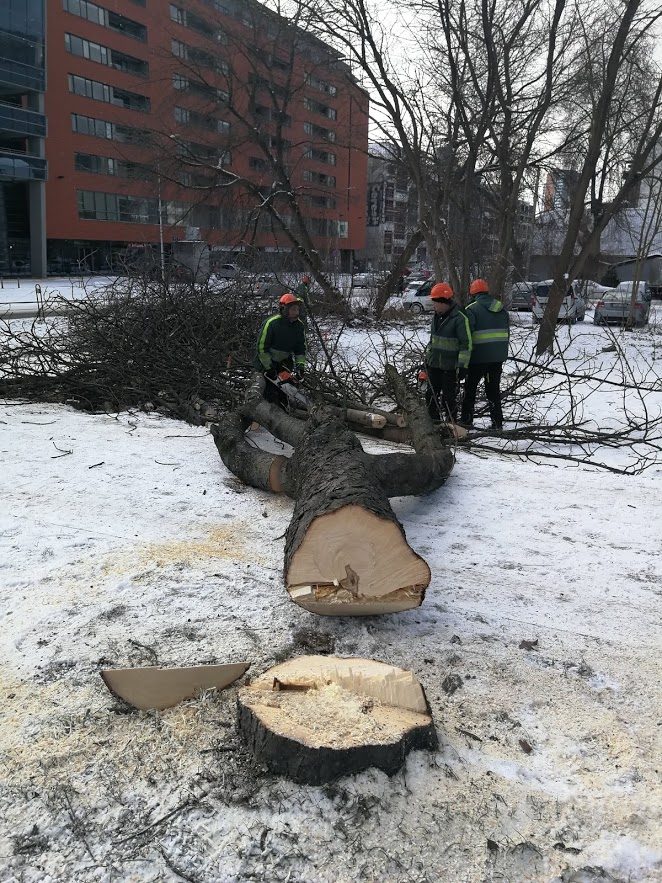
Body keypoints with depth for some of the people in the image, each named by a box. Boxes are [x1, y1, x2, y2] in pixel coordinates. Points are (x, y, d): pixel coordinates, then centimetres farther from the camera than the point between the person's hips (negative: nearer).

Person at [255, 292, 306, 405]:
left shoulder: (299, 326, -5)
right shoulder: (272, 323, -24)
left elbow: (301, 349, 5)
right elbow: (262, 347, -20)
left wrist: (300, 366, -10)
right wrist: (269, 368, -22)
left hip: (285, 361, 6)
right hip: (267, 361, -6)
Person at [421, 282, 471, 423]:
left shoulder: (459, 318, -15)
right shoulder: (436, 317, 9)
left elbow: (466, 344, -16)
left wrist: (461, 365, -19)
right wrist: (427, 357, 19)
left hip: (450, 366, -7)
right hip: (433, 364, 8)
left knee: (449, 397, 0)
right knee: (430, 394, 11)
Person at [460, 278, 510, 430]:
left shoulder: (472, 309, -10)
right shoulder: (501, 309, 11)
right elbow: (507, 333, 16)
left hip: (479, 356, -5)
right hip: (498, 356, 5)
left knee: (470, 388, 10)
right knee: (494, 389, 12)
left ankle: (466, 420, 14)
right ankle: (497, 422, 12)